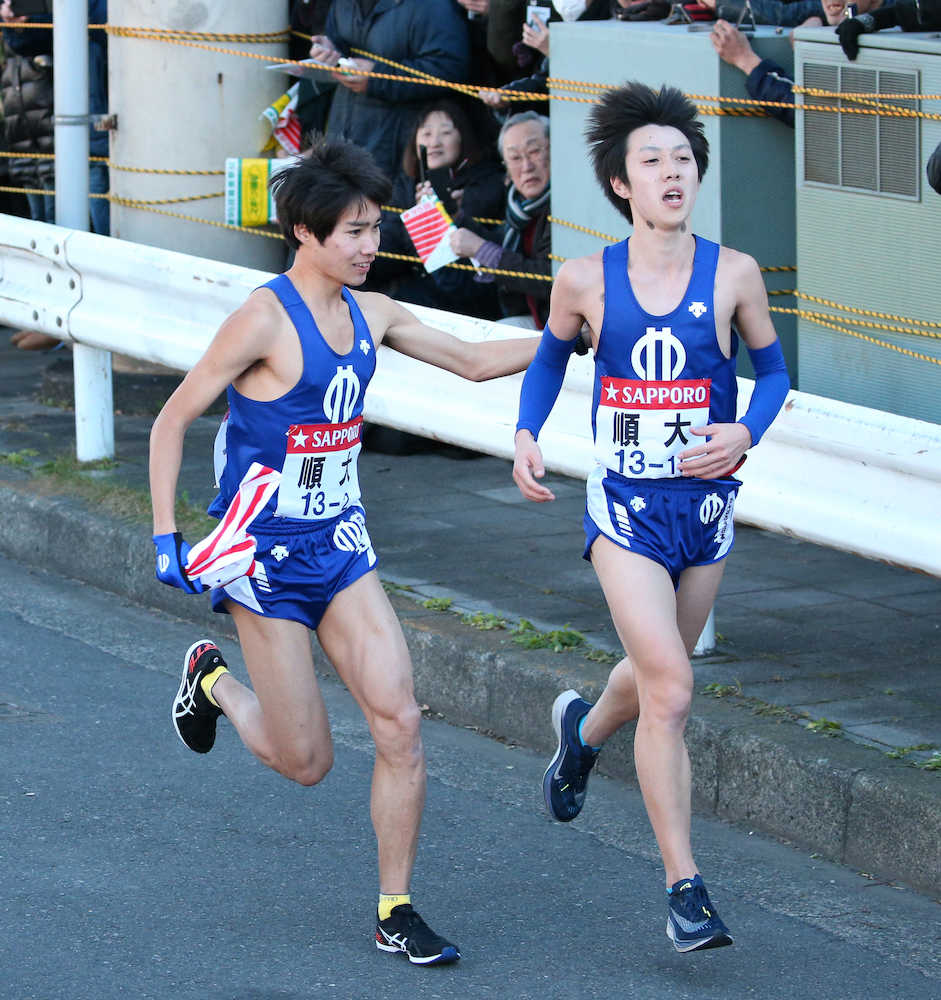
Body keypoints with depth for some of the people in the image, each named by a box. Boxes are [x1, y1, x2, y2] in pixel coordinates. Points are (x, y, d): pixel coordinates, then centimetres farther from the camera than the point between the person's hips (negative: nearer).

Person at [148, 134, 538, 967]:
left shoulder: (371, 314, 3)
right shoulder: (265, 320, -17)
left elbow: (475, 362, 13)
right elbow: (173, 421, -10)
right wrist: (166, 537, -14)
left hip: (339, 545, 6)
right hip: (265, 553, -6)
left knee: (401, 723, -8)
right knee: (306, 762, 1)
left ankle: (396, 912, 4)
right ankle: (214, 681, 33)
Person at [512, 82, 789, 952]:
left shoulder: (734, 275, -5)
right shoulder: (585, 280, -5)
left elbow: (772, 369, 7)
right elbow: (550, 358, 14)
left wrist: (746, 432, -12)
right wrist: (526, 437, -2)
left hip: (704, 502, 3)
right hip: (625, 503, -3)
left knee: (656, 676, 21)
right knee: (671, 691, -16)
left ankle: (584, 729, 58)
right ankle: (685, 888, -10)